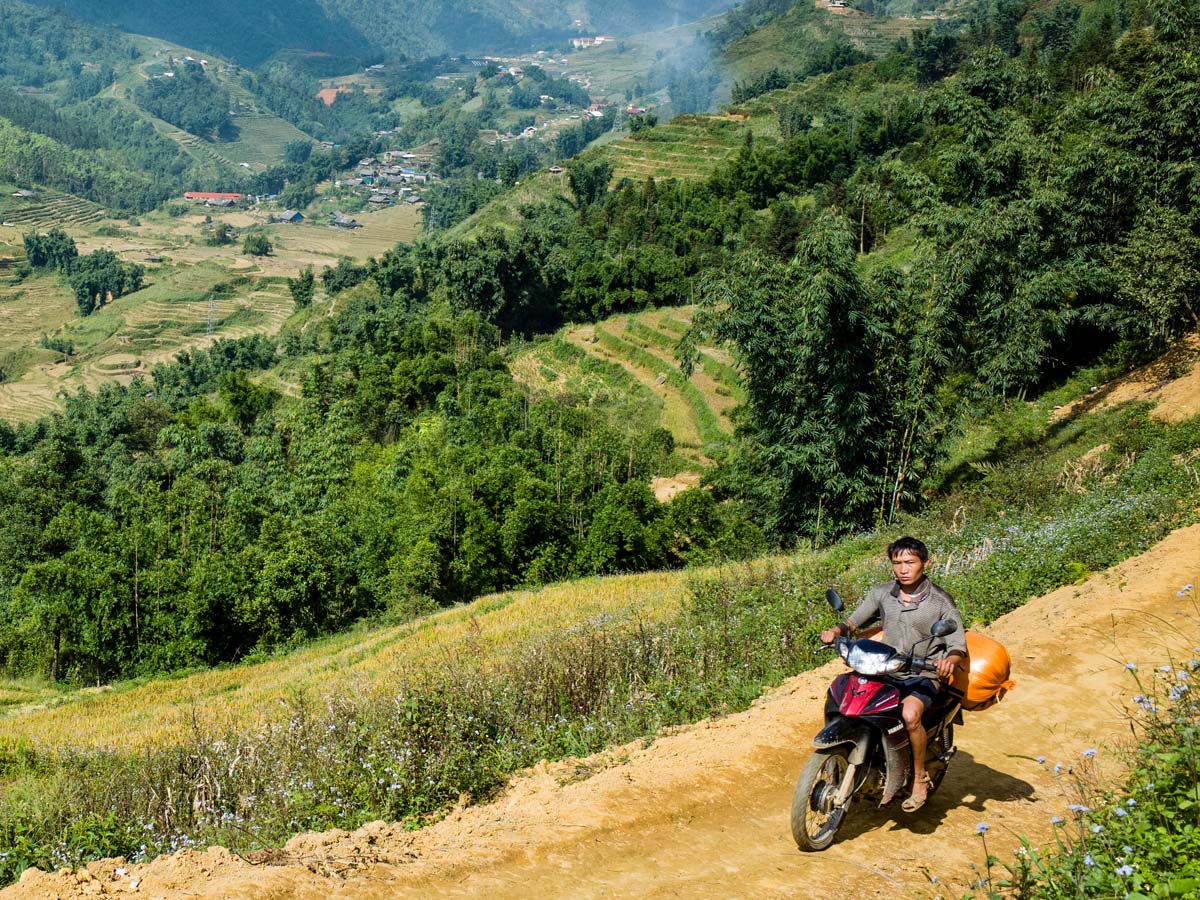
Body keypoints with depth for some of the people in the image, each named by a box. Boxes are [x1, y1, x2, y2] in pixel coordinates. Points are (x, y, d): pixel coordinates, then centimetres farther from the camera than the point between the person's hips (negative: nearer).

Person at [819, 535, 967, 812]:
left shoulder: (940, 601, -6)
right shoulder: (881, 593, 4)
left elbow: (959, 644, -9)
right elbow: (854, 621, 12)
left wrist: (950, 660, -33)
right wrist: (837, 631, -11)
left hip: (924, 675, -4)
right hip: (886, 671, 5)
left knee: (909, 713, -34)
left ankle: (920, 777, -9)